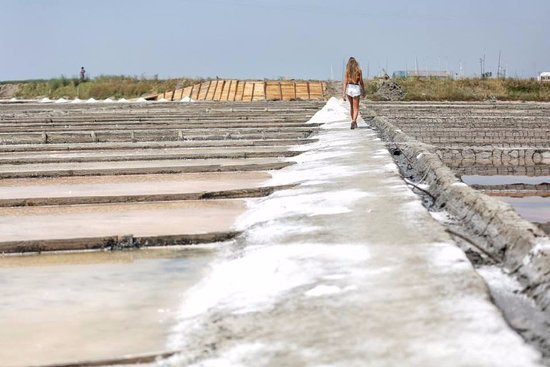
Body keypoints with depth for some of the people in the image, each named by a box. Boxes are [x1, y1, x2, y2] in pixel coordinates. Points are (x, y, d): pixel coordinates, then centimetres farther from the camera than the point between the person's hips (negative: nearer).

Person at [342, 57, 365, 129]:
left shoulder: (347, 71, -2)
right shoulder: (359, 70, -2)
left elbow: (345, 82, -7)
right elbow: (361, 82, 1)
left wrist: (344, 93, -8)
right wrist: (363, 91, 15)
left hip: (349, 88, 2)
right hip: (356, 88, -1)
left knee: (351, 106, 21)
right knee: (356, 108, 0)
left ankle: (354, 122, 31)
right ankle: (353, 121, -23)